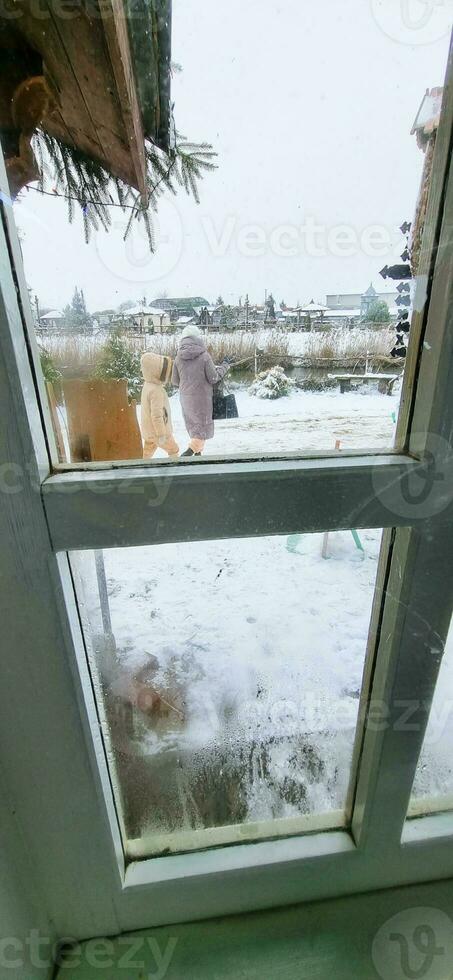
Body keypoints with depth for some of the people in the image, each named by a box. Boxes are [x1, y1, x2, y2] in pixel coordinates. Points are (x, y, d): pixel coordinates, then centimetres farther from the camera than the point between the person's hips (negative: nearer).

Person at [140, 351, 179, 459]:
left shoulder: (147, 385, 4)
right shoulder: (156, 391, -27)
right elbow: (157, 415, -28)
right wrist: (161, 435, -23)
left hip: (148, 431, 9)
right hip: (157, 431, -9)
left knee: (148, 453, 17)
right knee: (173, 450, 11)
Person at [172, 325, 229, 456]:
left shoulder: (178, 358, -2)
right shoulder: (204, 356, -14)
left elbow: (175, 381, 4)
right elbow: (213, 378, -10)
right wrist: (224, 366, 5)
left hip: (185, 399, 5)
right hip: (201, 399, -5)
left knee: (193, 427, 20)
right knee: (203, 427, 6)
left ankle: (197, 453, 32)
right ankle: (188, 452, -9)